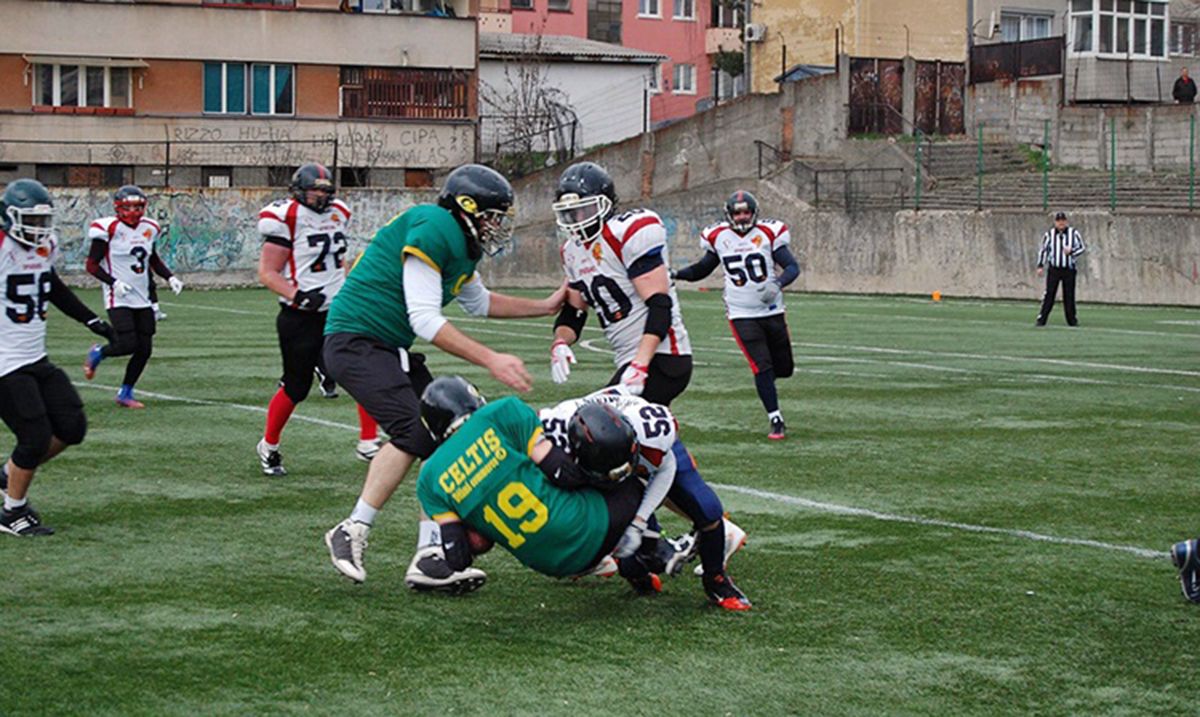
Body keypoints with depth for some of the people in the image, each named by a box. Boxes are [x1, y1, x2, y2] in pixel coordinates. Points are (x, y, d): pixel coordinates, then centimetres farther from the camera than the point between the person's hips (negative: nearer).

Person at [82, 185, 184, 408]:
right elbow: (92, 264, -8)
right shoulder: (109, 229, -10)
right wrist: (114, 282, -21)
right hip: (119, 300, -6)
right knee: (127, 344, -17)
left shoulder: (148, 228, 9)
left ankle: (125, 394, 17)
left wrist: (169, 277, 10)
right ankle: (97, 354, 15)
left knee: (144, 349, 3)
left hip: (142, 300, 6)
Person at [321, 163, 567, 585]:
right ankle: (352, 532, -17)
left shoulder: (462, 248, 14)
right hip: (355, 340, -11)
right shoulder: (433, 229, -18)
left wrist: (546, 307, 32)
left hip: (391, 350, 11)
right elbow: (424, 320, -22)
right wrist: (491, 360, -22)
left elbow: (480, 303, 33)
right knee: (414, 429, -25)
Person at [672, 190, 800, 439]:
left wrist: (778, 283, -27)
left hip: (772, 311, 1)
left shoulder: (767, 233, -5)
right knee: (762, 367, -11)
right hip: (742, 314, -1)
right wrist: (676, 274, 3)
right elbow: (704, 268, 16)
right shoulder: (719, 237, 1)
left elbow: (792, 266, -8)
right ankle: (776, 421, -2)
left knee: (784, 369, 10)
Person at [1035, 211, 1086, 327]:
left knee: (1069, 296, 3)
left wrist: (1071, 251, -13)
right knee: (1049, 295, -6)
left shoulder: (1074, 233, 1)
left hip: (1069, 270, 0)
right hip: (1054, 269, 0)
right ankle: (1041, 319, -4)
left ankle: (1072, 320, 14)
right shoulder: (1049, 234, 4)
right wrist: (1040, 266, 5)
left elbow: (1082, 247, 6)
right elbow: (1043, 250, 12)